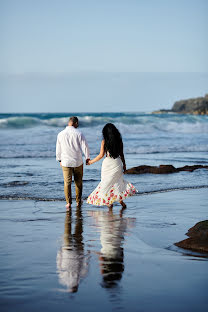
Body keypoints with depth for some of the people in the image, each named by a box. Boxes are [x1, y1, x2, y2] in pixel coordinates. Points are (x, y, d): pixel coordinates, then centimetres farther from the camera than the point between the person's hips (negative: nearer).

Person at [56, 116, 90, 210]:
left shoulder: (60, 134, 0)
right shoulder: (78, 133, -7)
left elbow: (58, 149, 8)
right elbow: (85, 146, -6)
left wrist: (59, 160, 21)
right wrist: (87, 157, 8)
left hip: (66, 162, 1)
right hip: (78, 162, -1)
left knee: (67, 182, 3)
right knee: (78, 182, 13)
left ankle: (68, 202, -5)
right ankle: (78, 202, 20)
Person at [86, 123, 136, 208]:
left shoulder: (104, 141, -7)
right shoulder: (119, 140, 0)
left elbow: (101, 155, -7)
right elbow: (121, 154, 6)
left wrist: (91, 162, 4)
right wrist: (124, 164, 18)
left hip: (108, 163, -3)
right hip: (117, 163, 3)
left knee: (107, 182, 10)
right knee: (117, 181, 16)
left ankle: (109, 202, 13)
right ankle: (120, 200, 7)